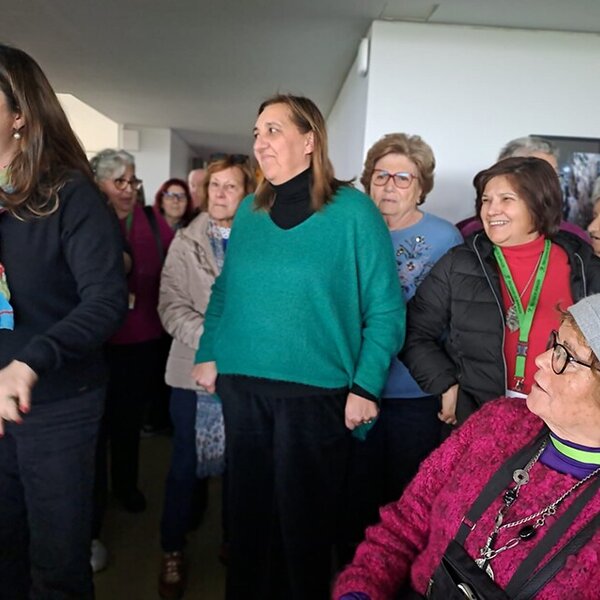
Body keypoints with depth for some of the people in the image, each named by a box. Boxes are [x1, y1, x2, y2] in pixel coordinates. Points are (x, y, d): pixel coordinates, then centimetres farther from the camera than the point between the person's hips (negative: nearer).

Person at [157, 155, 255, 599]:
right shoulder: (186, 241, 5)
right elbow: (172, 305, -2)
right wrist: (212, 340, -16)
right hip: (195, 369, 1)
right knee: (188, 462, 7)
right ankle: (173, 550, 25)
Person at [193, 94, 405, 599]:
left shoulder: (353, 211, -7)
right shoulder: (249, 211, 7)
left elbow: (386, 309, -8)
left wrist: (366, 387, -12)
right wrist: (208, 354, 7)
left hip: (315, 392, -4)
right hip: (241, 385, 5)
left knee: (303, 517, 10)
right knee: (248, 508, 18)